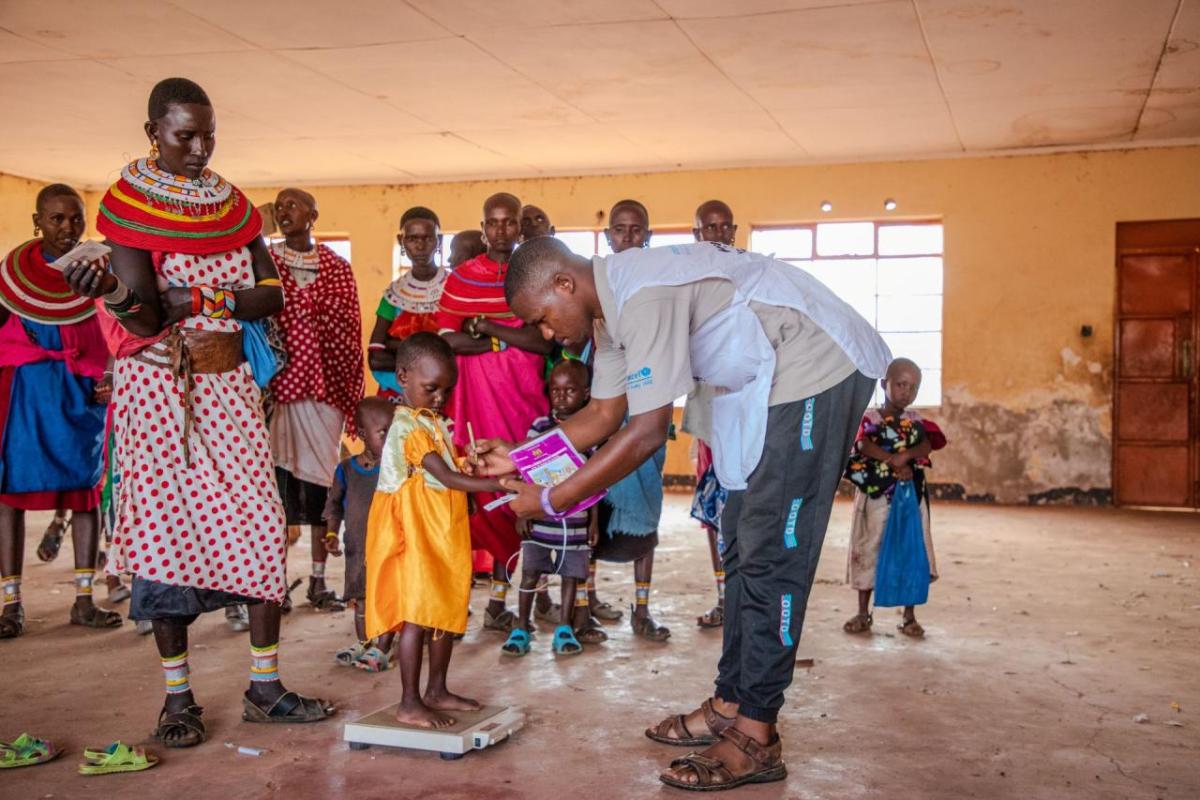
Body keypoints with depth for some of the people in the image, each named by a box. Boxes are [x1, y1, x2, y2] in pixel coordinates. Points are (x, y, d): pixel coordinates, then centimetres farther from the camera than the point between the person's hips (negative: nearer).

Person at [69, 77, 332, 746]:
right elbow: (147, 320, -15)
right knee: (167, 525, -1)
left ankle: (266, 687, 7)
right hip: (159, 384, -4)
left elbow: (272, 295, -1)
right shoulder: (127, 202, -4)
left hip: (229, 383, 4)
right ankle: (178, 697, 10)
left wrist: (189, 300, -14)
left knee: (260, 522, -1)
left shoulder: (232, 202, 9)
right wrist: (118, 295, -36)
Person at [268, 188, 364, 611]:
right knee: (278, 471, -4)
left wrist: (351, 393, 4)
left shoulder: (337, 268, 11)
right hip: (278, 381, -1)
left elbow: (350, 331, 9)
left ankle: (319, 580, 11)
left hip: (326, 383, 1)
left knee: (322, 474, 3)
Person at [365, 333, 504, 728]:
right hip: (416, 536, -9)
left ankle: (437, 691, 24)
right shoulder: (408, 427, -15)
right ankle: (410, 704, 1)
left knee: (448, 612, 12)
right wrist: (497, 483, -28)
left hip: (444, 534, 9)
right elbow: (447, 478, -22)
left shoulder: (435, 423, 15)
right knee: (418, 615, -6)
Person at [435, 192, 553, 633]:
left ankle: (498, 600, 8)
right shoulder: (462, 277, 8)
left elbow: (544, 342, -5)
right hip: (475, 394, -1)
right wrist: (513, 339, -7)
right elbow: (448, 340, -4)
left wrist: (487, 326, -9)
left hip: (523, 397, 1)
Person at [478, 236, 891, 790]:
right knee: (744, 541, 12)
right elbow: (604, 415, 13)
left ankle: (756, 738, -2)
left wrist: (550, 500, -19)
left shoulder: (643, 296, -25)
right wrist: (518, 457, 5)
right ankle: (730, 705, 21)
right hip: (767, 378, 11)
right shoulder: (611, 306, 7)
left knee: (771, 552, -9)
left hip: (817, 364, -11)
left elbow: (647, 432, -25)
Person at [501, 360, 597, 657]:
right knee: (530, 571, 3)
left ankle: (564, 629, 22)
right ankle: (521, 628, 14)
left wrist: (594, 520, 4)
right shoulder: (539, 426, 0)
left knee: (570, 574, 8)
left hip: (575, 519, 0)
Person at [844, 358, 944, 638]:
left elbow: (927, 446, -4)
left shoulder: (916, 420, 9)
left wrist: (906, 455, -23)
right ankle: (864, 613, 17)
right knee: (868, 549, 4)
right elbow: (865, 445, -18)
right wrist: (894, 462, -24)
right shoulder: (870, 418, -3)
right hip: (875, 495, -3)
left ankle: (910, 616, 15)